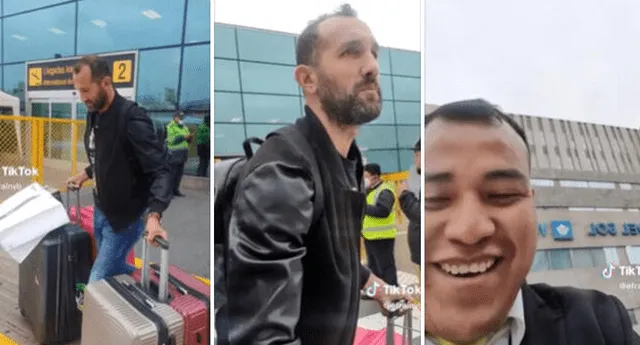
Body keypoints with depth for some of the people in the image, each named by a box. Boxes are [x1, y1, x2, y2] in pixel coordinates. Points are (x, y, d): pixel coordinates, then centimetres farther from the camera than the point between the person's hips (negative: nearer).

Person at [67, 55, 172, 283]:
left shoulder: (132, 118, -24)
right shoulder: (93, 113, 3)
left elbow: (160, 171, -29)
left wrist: (153, 216, -40)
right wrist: (86, 174, 10)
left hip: (124, 215, -8)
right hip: (101, 209, 8)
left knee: (97, 281, -5)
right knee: (115, 268, 19)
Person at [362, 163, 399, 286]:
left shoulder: (384, 191, -13)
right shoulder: (368, 191, 16)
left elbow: (382, 211, -28)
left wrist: (364, 207, -21)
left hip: (382, 238, -10)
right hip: (370, 237, 10)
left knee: (386, 269, -6)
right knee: (374, 269, 17)